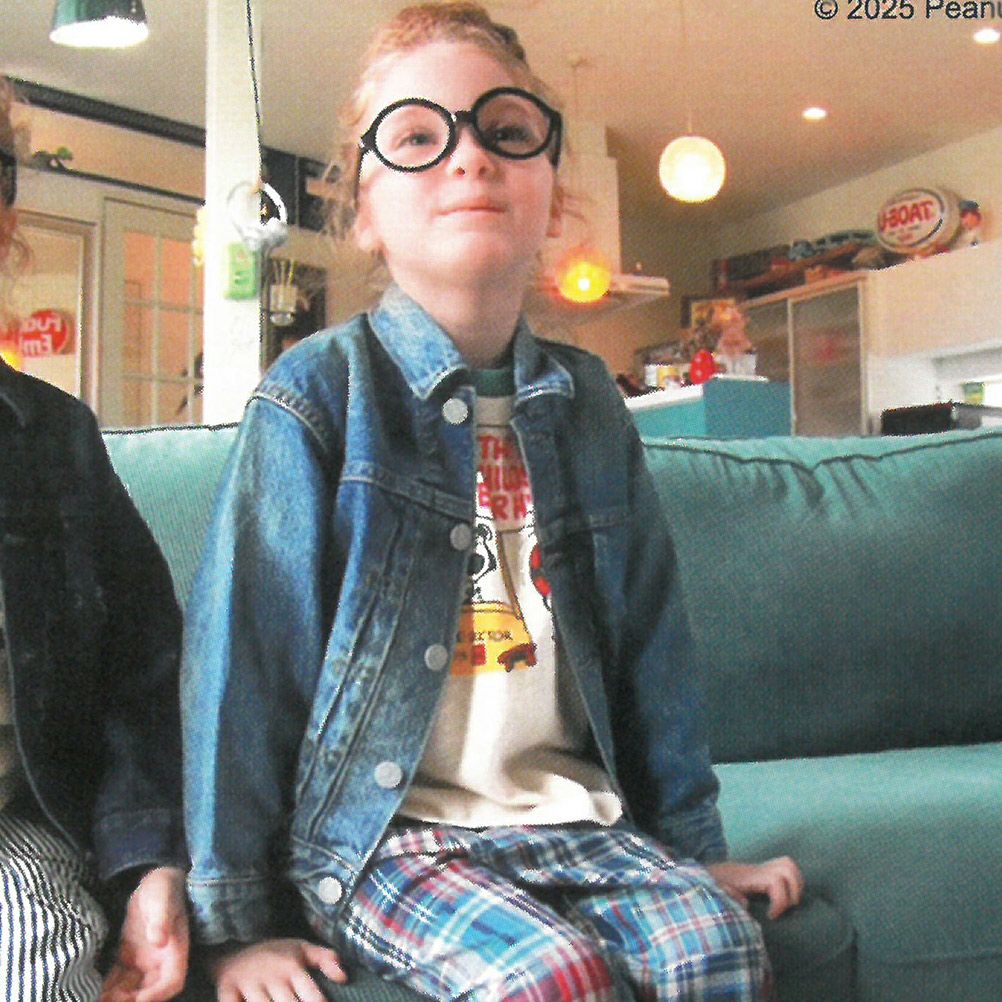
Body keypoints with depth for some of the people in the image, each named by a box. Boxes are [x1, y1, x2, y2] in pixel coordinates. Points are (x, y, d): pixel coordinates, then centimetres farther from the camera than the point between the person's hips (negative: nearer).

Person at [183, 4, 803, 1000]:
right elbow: (241, 654, -10)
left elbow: (646, 640, 10)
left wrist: (693, 843, 14)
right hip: (377, 825, -3)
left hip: (566, 808, 4)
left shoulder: (587, 402, 6)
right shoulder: (318, 396, -9)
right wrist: (236, 918, -8)